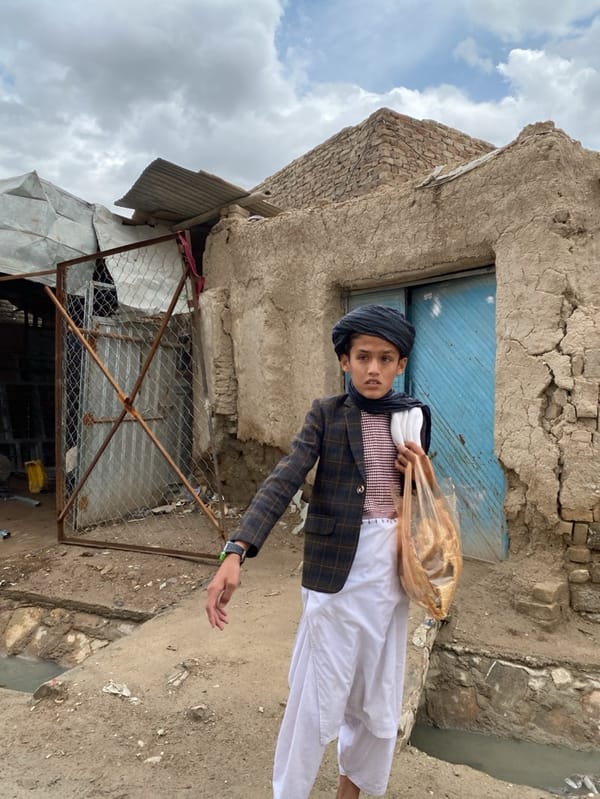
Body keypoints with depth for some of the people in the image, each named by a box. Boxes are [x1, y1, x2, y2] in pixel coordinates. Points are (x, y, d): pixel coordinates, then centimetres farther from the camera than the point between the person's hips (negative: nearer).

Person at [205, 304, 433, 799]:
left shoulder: (415, 417, 4)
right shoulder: (326, 415, -7)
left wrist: (426, 474, -9)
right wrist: (236, 552, -32)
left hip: (392, 568, 4)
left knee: (378, 693, 19)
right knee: (317, 697, 6)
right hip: (337, 567, -4)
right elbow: (283, 482, -19)